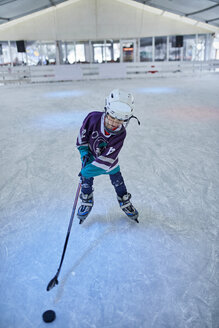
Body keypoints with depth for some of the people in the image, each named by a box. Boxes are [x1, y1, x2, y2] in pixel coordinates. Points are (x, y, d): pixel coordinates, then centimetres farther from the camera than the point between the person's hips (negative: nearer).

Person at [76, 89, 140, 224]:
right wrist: (84, 151, -13)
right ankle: (87, 203, 33)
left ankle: (125, 202, 36)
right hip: (90, 155, 1)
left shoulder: (120, 134, -33)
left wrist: (88, 170, -33)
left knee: (118, 181, 11)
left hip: (109, 159, -1)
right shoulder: (94, 118, -32)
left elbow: (107, 158, -33)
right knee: (86, 181, 8)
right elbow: (83, 133, -11)